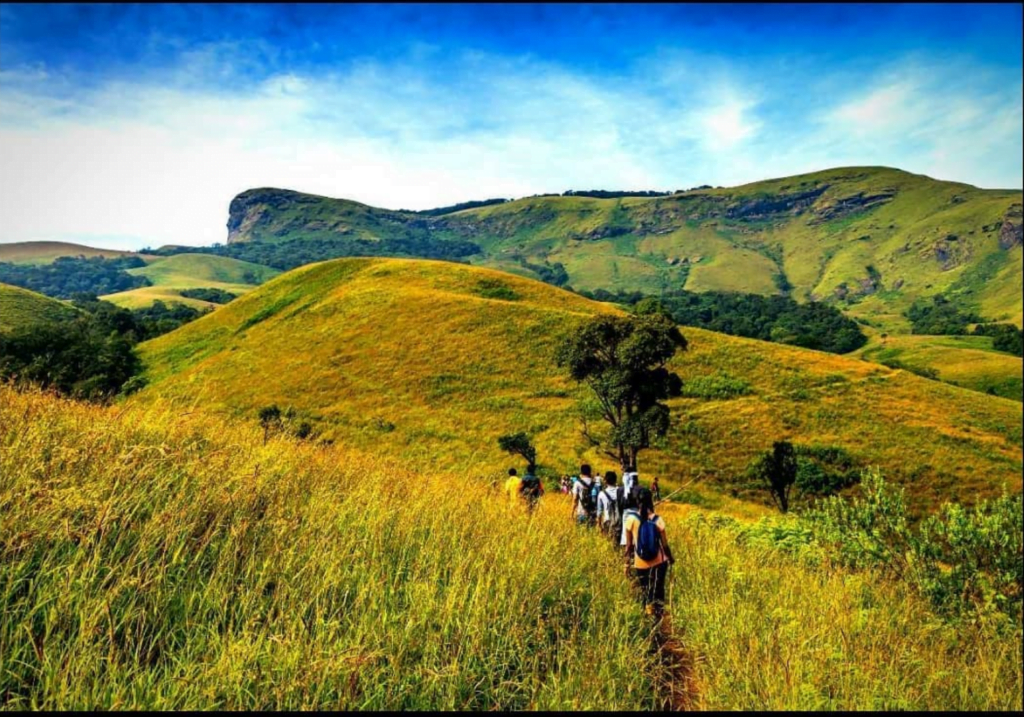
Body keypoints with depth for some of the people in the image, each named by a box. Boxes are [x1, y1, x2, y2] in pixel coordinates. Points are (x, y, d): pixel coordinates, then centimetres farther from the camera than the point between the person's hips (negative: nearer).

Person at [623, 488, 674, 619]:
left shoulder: (631, 520, -14)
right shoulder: (658, 520, -14)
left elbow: (629, 545, -8)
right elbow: (664, 544, -7)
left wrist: (627, 563, 5)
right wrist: (671, 558, 11)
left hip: (640, 564, 0)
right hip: (658, 562, 0)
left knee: (645, 593, 17)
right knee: (658, 591, 17)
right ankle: (658, 616, 19)